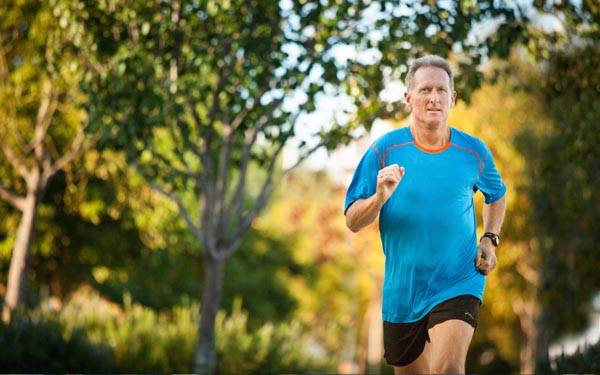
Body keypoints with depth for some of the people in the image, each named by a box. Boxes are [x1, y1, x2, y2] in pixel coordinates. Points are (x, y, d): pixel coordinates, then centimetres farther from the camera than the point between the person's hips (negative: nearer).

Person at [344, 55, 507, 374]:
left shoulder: (474, 152, 0)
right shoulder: (385, 150, -5)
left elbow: (497, 194, 22)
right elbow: (352, 222, -5)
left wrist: (490, 239, 6)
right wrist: (380, 197, -25)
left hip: (458, 285, -1)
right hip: (401, 293, 1)